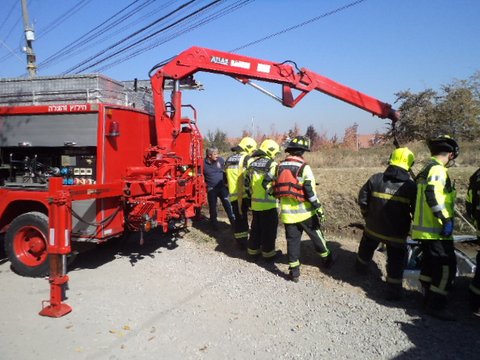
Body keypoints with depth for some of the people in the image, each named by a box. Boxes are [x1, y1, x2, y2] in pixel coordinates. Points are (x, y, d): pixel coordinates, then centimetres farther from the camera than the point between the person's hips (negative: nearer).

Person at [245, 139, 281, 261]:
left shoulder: (252, 164, 8)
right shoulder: (272, 164, -12)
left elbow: (246, 183, 10)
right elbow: (269, 183, -19)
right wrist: (275, 195, -5)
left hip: (255, 203, 6)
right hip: (268, 204, -6)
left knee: (255, 228, 18)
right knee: (269, 229, 6)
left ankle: (253, 250, 27)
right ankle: (268, 253, 15)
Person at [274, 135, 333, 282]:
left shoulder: (280, 166, 3)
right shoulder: (304, 167, -13)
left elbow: (276, 188, 9)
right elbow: (310, 191, -15)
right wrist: (319, 208, -8)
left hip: (287, 212, 4)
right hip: (304, 211, -3)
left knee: (292, 240, 10)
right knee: (316, 236, 17)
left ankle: (294, 271, 14)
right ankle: (326, 259, 35)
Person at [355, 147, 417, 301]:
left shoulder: (375, 179, -8)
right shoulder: (411, 186, -12)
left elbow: (362, 199, -1)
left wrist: (367, 216, 14)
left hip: (373, 228, 3)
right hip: (397, 233, -3)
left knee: (366, 248, 29)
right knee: (396, 261, 11)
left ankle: (361, 267, 51)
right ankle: (394, 291, 15)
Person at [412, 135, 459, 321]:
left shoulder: (427, 168, 17)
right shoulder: (438, 169, -14)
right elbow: (432, 194, -29)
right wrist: (446, 219, -26)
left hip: (425, 228, 10)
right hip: (436, 230, -10)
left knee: (430, 264, 18)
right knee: (447, 266, -4)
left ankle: (428, 299, 30)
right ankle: (436, 305, 3)